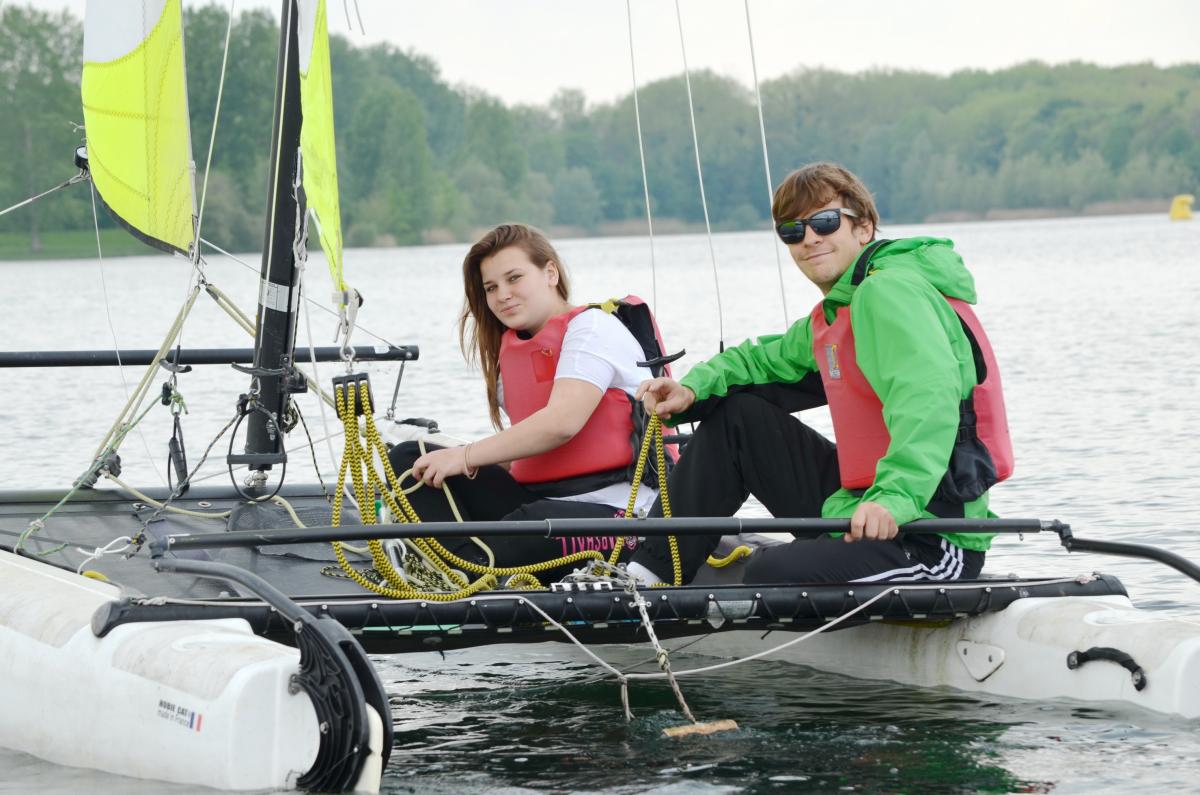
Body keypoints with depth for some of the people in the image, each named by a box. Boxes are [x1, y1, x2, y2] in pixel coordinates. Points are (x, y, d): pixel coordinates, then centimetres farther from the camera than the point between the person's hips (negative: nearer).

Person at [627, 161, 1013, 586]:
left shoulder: (891, 291, -15)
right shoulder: (833, 315, 16)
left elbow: (928, 402, -31)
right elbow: (765, 360, 31)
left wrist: (894, 498, -46)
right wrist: (693, 388, 9)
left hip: (933, 542, -10)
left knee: (772, 574, -32)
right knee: (736, 415, 13)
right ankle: (651, 572, 14)